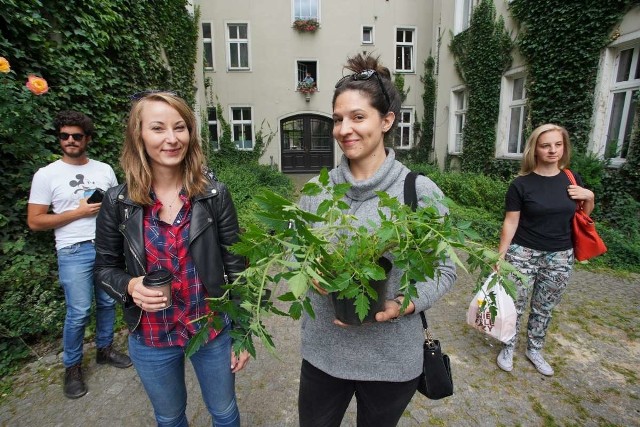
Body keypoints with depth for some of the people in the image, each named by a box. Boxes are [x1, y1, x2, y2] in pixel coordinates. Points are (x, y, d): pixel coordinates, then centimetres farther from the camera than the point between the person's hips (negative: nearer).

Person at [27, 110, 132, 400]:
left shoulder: (104, 169, 8)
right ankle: (72, 367, 21)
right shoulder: (46, 175, -2)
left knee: (107, 303, 13)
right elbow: (34, 221, -4)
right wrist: (78, 212, -13)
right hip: (74, 252, -3)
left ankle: (105, 349, 34)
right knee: (78, 312, -1)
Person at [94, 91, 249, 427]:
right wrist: (130, 286, -19)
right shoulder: (118, 201, -10)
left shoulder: (214, 194, -13)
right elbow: (104, 267, 3)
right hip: (151, 340, 2)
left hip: (214, 331, -1)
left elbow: (236, 267, -9)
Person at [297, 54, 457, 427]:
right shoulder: (317, 189, -5)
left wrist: (401, 305, -22)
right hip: (322, 350, 3)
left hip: (392, 360, -2)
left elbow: (444, 270, -7)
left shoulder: (421, 192, -13)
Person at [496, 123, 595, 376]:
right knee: (515, 305, 5)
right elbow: (510, 222, -8)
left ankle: (534, 350, 37)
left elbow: (583, 216, 16)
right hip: (523, 254, -4)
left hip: (560, 257, 4)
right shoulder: (521, 184, -9)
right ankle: (508, 349, 26)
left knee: (544, 308, 16)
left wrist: (589, 197, -5)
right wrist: (501, 255, -11)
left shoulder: (572, 180, 4)